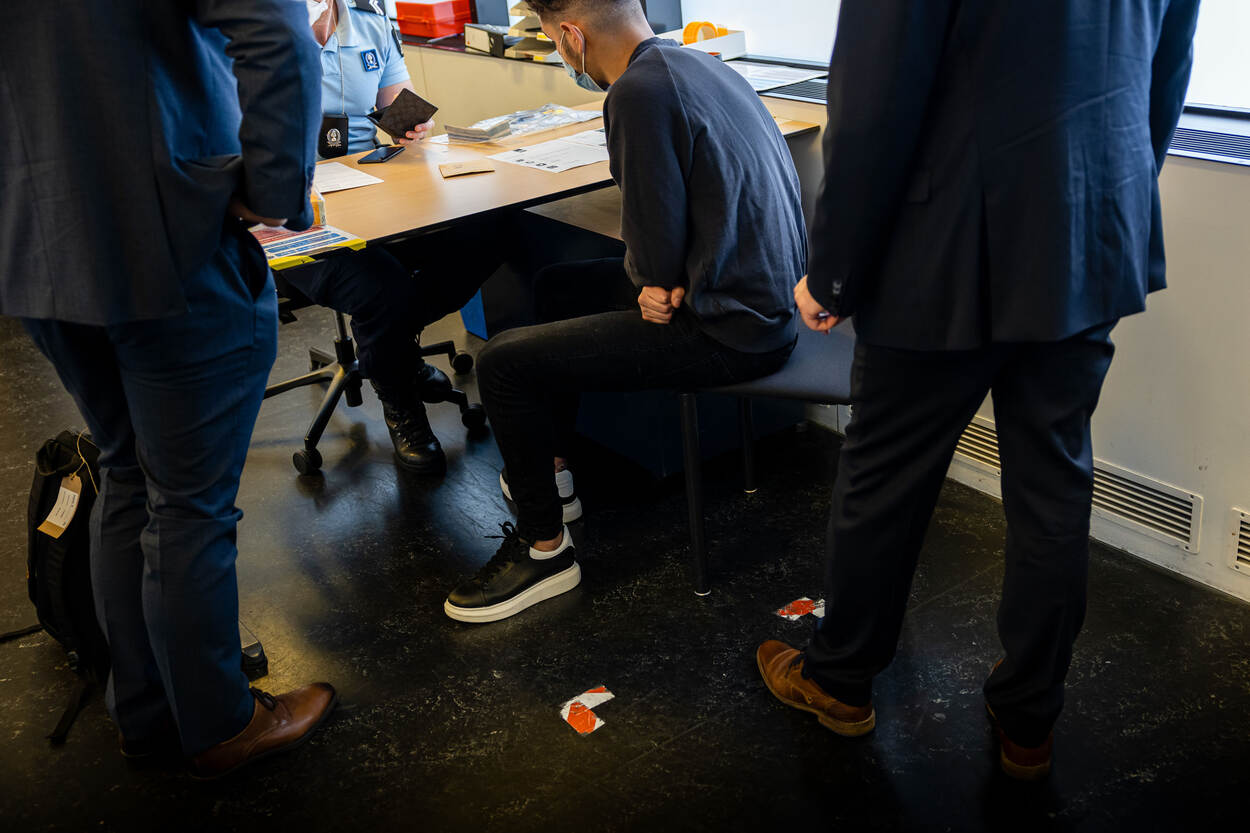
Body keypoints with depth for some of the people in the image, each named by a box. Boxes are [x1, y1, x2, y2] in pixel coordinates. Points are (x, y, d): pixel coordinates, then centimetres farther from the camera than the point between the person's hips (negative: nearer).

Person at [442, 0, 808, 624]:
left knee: (503, 362, -7)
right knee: (557, 286, 26)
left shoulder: (640, 92, -22)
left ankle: (545, 549, 9)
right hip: (765, 297, 10)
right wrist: (662, 282, -3)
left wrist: (651, 280, 3)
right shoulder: (695, 64, 8)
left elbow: (656, 254, -20)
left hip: (728, 329, -10)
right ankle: (550, 475, 38)